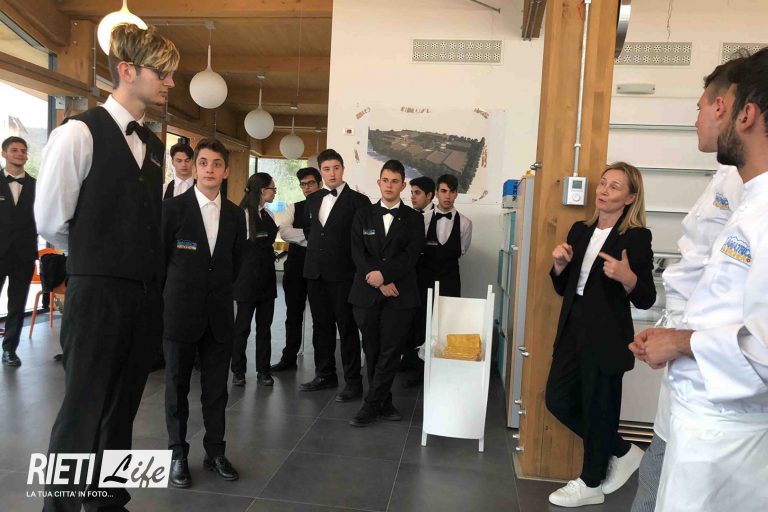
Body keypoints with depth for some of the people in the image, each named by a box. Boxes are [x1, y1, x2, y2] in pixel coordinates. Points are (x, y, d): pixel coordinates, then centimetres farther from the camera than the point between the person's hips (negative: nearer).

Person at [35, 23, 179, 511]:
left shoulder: (154, 145, 13)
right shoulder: (81, 132, -9)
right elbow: (50, 221, -7)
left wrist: (147, 265, 11)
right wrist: (95, 257, 5)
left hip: (146, 295, 7)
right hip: (99, 293, -6)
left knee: (122, 409, 16)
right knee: (84, 410, 3)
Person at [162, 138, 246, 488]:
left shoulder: (235, 215, 5)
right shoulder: (172, 207, -5)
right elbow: (159, 257, 0)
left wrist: (219, 291, 11)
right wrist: (176, 295, 5)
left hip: (219, 314, 3)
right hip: (180, 312, -3)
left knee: (216, 387, 10)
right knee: (177, 385, 8)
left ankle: (215, 451, 24)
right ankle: (178, 454, 23)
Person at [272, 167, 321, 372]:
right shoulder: (294, 208, 10)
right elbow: (284, 232, -5)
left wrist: (301, 236, -13)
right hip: (295, 266, 3)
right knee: (293, 314, 12)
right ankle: (289, 358, 25)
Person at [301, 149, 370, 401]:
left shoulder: (358, 200, -6)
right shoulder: (312, 200, 12)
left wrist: (355, 264, -5)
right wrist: (317, 250, 14)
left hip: (342, 273, -6)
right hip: (315, 272, 6)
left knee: (347, 328, 0)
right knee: (321, 326, 13)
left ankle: (353, 382, 9)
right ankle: (325, 374, 26)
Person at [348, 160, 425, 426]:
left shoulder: (413, 219, 7)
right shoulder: (363, 214, 10)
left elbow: (411, 255, -4)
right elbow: (358, 253, 0)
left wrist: (384, 274, -16)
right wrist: (379, 283, -11)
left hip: (400, 295, -1)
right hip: (366, 293, 2)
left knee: (390, 351, -2)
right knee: (372, 351, 7)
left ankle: (371, 405, 7)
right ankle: (384, 402, 20)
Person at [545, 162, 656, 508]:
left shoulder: (636, 237, -10)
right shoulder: (580, 230, 9)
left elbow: (646, 299, -11)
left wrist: (627, 277, -30)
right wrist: (560, 264, -7)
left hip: (606, 337, -7)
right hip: (573, 330, 7)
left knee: (597, 409, 8)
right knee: (558, 400, 12)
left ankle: (591, 484, 32)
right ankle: (622, 452, 34)